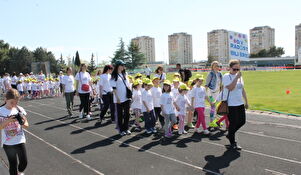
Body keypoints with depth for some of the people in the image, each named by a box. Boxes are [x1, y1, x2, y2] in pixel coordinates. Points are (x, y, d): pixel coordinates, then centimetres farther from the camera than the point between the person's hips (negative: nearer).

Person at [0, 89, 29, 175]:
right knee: (13, 165, 8)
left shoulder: (19, 109, -4)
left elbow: (27, 125, 0)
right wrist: (8, 121, -28)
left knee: (24, 162, 7)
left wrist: (23, 123, -22)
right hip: (8, 143, -1)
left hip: (20, 141, 2)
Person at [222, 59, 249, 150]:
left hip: (240, 103, 7)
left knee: (242, 121, 10)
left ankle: (230, 135, 32)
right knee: (233, 123, -1)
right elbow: (230, 88, -26)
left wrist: (246, 102, 17)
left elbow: (243, 89, 17)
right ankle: (232, 143, 16)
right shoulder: (226, 76, -10)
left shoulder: (239, 76, 12)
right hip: (230, 104, -7)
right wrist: (237, 77, -24)